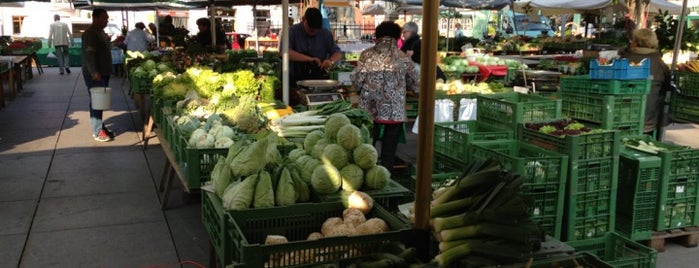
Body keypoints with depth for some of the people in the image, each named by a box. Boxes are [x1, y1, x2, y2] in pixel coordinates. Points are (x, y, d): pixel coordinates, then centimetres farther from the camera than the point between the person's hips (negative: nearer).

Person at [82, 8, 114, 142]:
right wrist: (94, 72, -31)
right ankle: (98, 132, -2)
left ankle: (100, 127, 23)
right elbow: (89, 54, -24)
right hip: (94, 74, -10)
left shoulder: (101, 32, 15)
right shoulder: (90, 33, -16)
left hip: (103, 72, 10)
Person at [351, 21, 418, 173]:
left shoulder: (367, 55, -3)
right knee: (388, 155, 9)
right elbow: (414, 85, 8)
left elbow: (356, 81, -6)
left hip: (369, 111, 0)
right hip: (394, 113, 0)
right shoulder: (404, 59, 0)